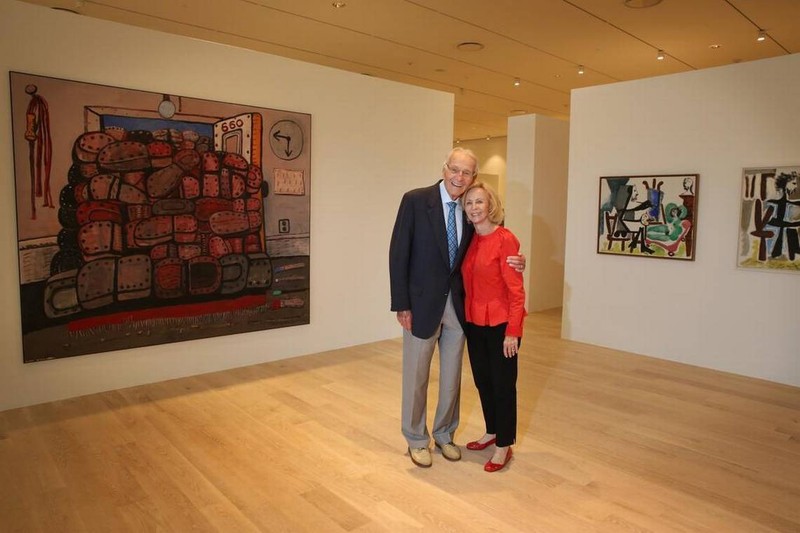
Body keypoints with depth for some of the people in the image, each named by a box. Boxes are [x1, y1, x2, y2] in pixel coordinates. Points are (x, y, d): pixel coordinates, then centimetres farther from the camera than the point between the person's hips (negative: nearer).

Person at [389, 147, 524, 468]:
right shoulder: (415, 200, -11)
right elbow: (398, 254, -11)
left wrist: (511, 263, -9)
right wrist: (401, 304, -14)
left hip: (457, 304, 4)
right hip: (423, 302, -4)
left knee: (452, 376, 16)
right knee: (416, 377, 10)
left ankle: (444, 434, 38)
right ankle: (416, 439, 31)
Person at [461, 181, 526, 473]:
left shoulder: (505, 239, -14)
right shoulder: (471, 241, 6)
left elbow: (516, 289, -15)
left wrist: (512, 331, -16)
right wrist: (465, 315, 4)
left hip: (500, 324, -6)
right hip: (475, 323, 7)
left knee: (503, 385, 6)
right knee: (482, 381, 18)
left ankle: (504, 446, 22)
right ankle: (492, 432, 38)